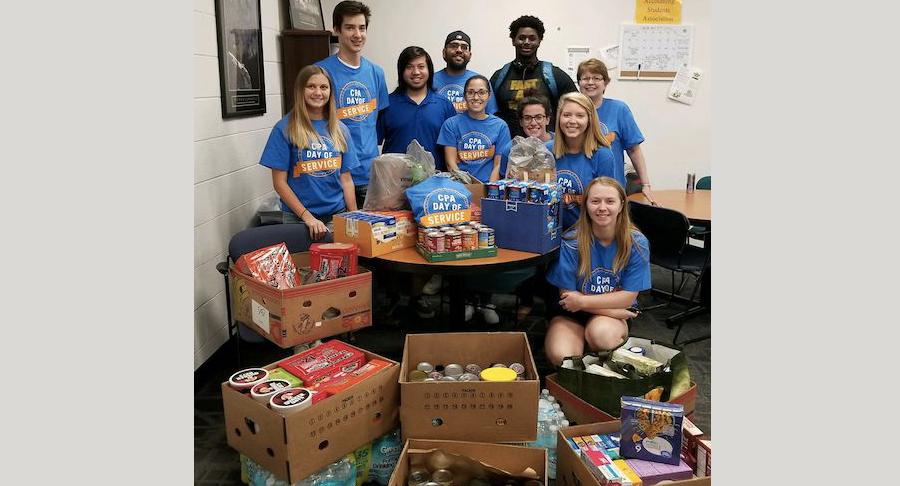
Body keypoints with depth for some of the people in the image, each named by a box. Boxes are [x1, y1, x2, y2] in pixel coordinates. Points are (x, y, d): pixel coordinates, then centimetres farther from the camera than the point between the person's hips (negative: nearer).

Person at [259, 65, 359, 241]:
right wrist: (308, 217, -14)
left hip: (337, 216, 3)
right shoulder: (284, 129, -4)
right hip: (298, 219, -3)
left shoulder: (340, 130, 6)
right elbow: (279, 182, -6)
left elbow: (346, 179, 8)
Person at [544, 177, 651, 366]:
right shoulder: (571, 242, -13)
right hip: (572, 313, -1)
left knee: (601, 333, -35)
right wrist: (615, 310, -17)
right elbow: (566, 296, -10)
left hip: (615, 314, 1)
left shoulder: (637, 243, -9)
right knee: (560, 356, -29)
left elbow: (628, 297, -8)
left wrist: (583, 301, -18)